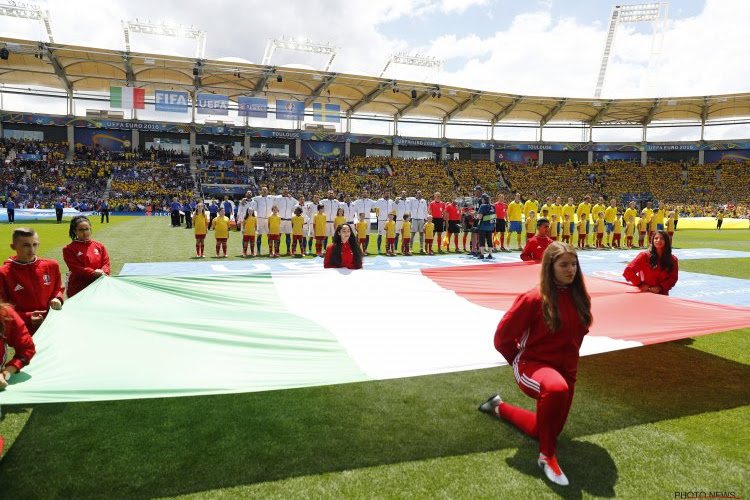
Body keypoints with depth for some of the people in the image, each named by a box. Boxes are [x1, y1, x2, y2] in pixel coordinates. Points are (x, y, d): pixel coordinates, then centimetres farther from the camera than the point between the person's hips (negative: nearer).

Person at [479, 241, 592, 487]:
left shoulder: (580, 298, -4)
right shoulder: (534, 299, -20)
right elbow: (502, 337, -12)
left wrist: (569, 360, 16)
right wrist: (520, 362, -2)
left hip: (566, 370, 6)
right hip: (533, 365, -6)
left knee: (542, 430, 16)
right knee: (556, 388, -41)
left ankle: (499, 407, 43)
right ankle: (547, 456, -20)